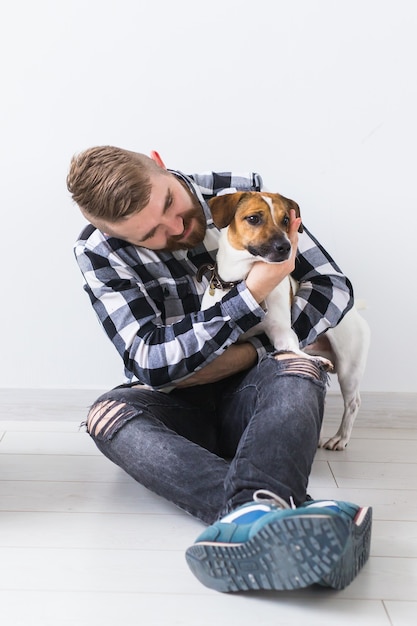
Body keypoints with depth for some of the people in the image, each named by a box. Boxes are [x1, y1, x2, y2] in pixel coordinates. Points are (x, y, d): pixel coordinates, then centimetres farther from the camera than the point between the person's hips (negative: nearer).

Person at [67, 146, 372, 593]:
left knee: (298, 371, -31)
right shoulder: (98, 252, -11)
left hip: (250, 396, 1)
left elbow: (334, 286, -5)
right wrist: (254, 292, -26)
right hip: (174, 405, 0)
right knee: (108, 416, -32)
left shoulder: (243, 194, -6)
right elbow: (150, 363, -20)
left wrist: (248, 352, -16)